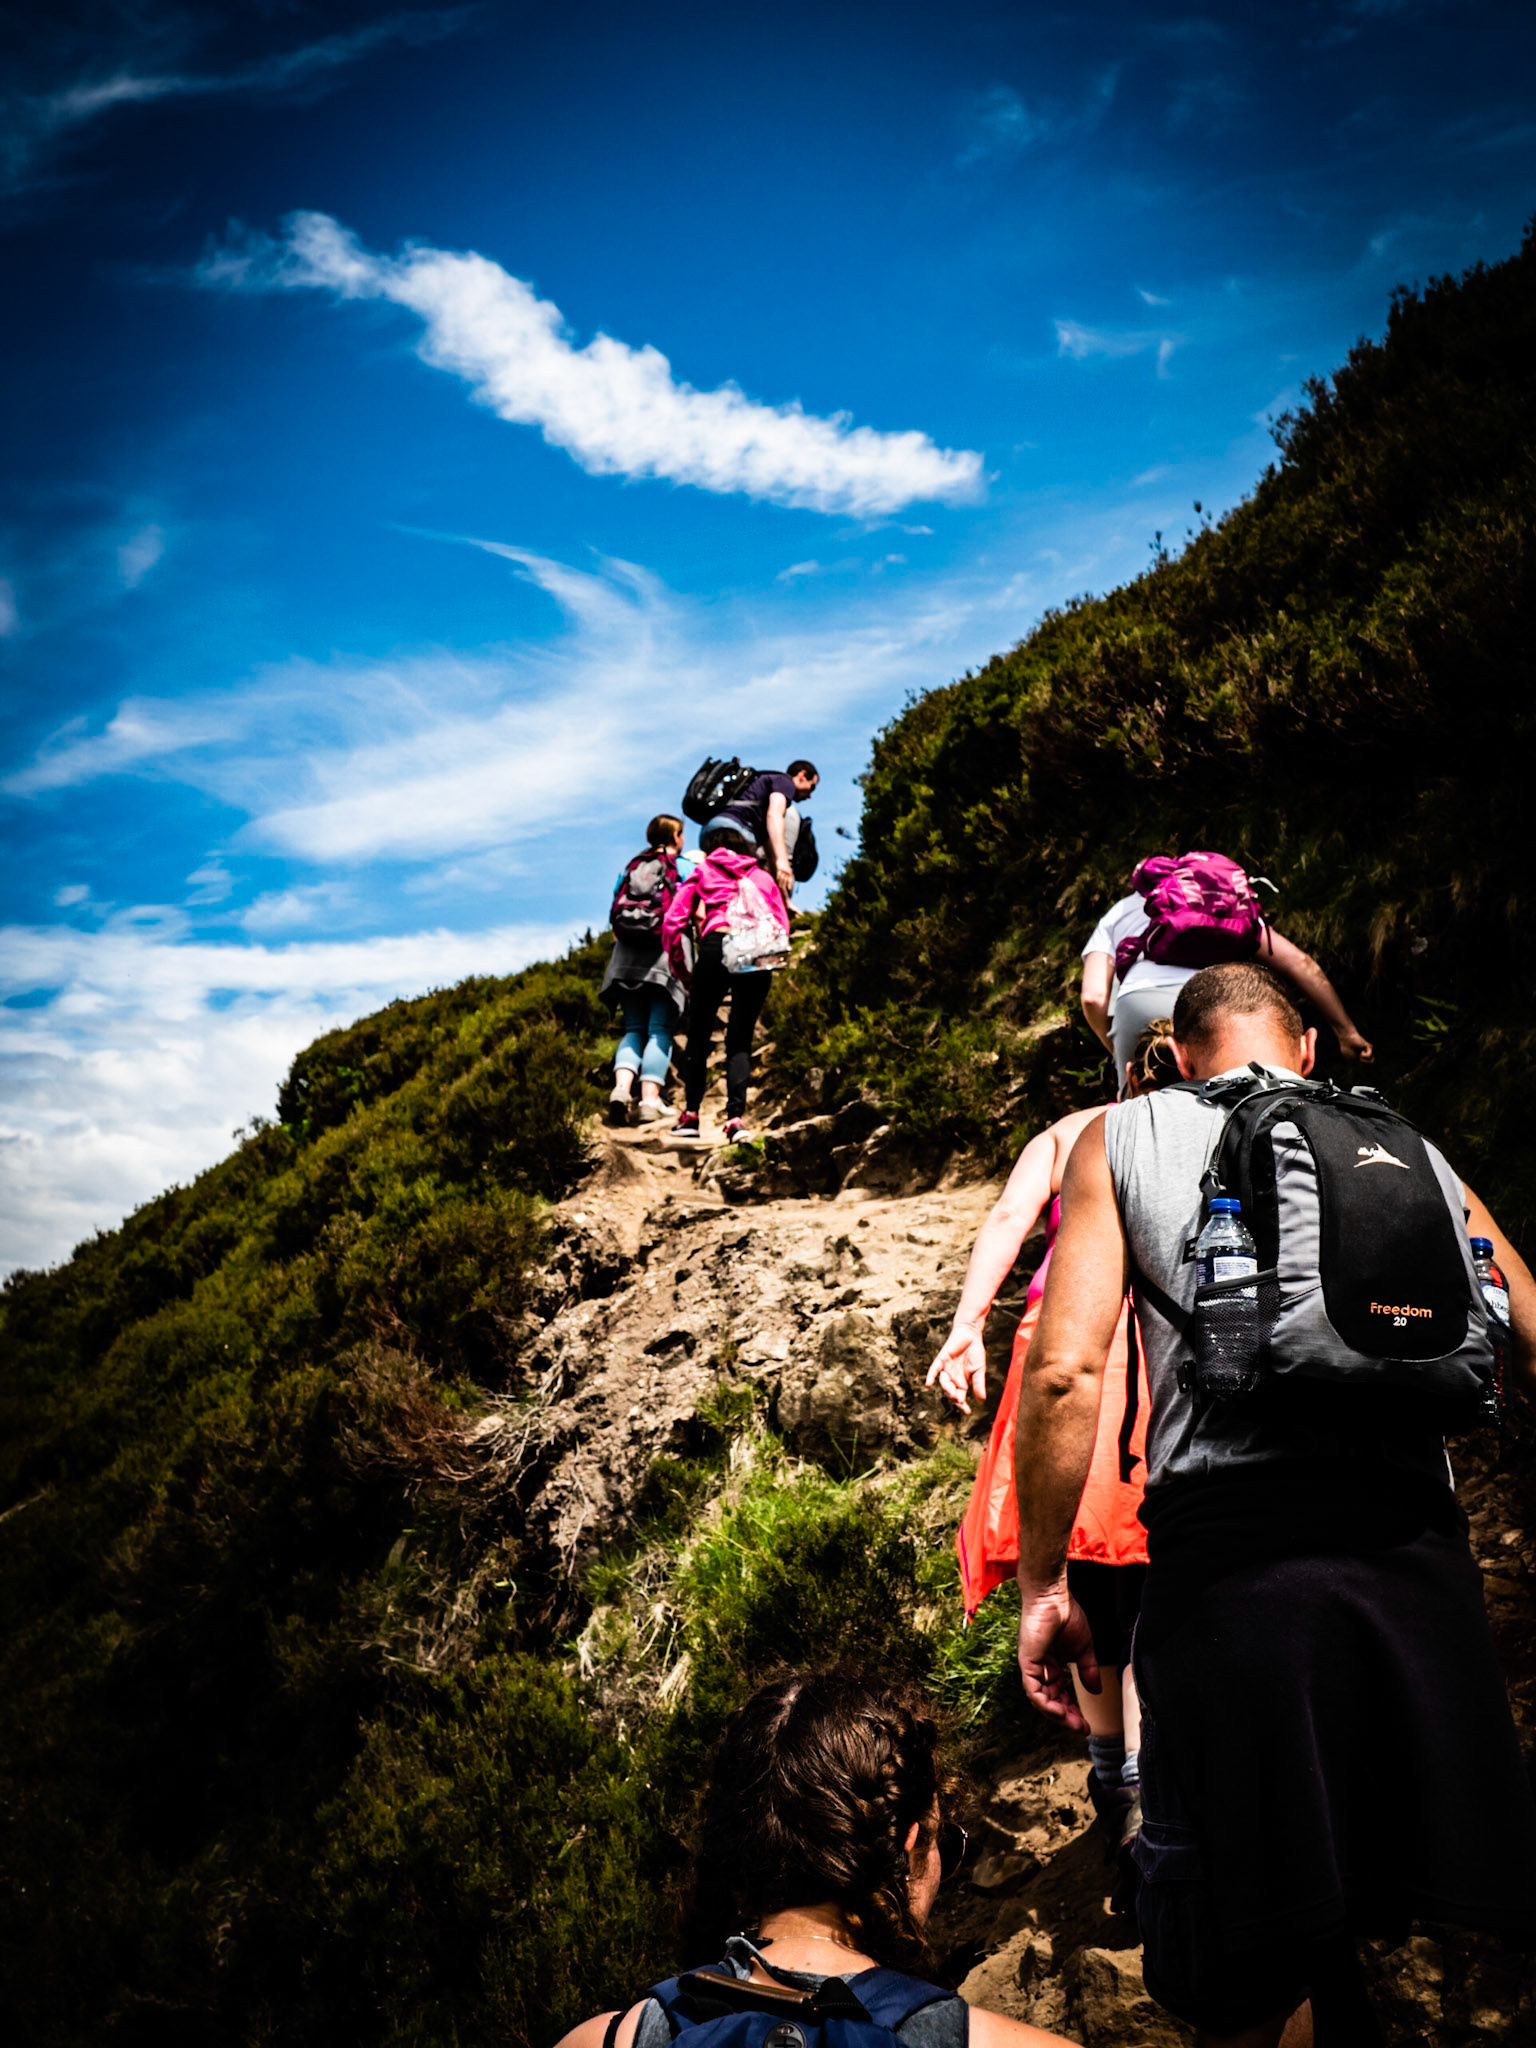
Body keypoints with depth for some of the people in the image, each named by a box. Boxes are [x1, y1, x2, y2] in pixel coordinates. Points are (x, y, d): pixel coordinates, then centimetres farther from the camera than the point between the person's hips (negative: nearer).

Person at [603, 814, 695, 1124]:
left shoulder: (629, 868, 18)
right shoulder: (686, 868, 6)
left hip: (627, 956, 4)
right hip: (666, 953, -4)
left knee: (634, 1028, 8)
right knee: (660, 1030, -4)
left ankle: (621, 1087, -14)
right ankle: (650, 1099, -14)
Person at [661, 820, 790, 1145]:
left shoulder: (703, 871, 20)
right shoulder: (763, 878, 27)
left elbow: (672, 920, 11)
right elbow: (782, 928, 16)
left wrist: (677, 965, 21)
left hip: (717, 946, -2)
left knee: (699, 1035, 10)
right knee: (740, 1041, 6)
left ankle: (691, 1114, 8)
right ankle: (736, 1116, -9)